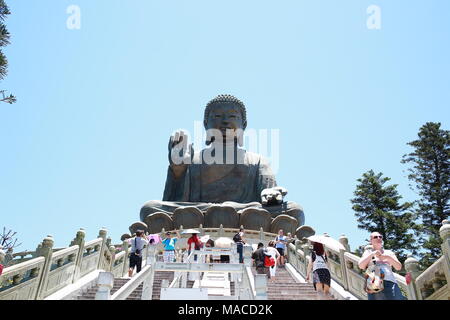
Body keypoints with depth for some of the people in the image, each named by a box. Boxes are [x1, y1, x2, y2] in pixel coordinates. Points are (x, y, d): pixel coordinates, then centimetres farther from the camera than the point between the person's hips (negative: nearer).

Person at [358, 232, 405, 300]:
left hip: (390, 282, 2)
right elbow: (361, 266, 5)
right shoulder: (368, 252, 20)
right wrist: (372, 254, -6)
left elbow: (399, 267, 13)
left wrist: (388, 257, -3)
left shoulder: (389, 252, 26)